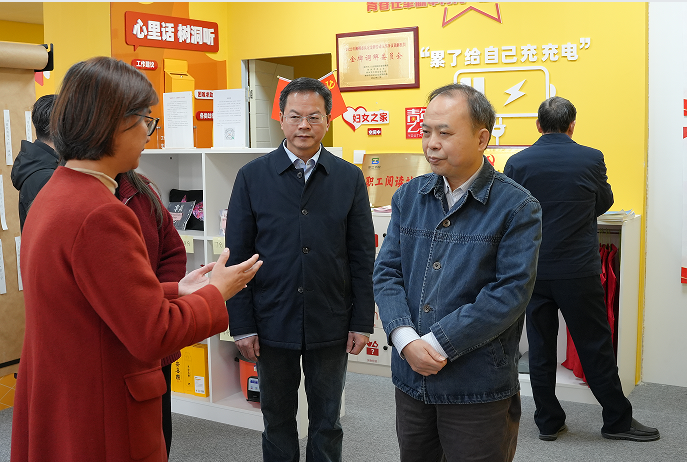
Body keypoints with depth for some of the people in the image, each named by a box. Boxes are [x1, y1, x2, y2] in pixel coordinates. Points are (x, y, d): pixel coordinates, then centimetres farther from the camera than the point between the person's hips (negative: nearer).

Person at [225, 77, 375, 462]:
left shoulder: (350, 178, 0)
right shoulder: (253, 177, -2)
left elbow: (362, 257, 2)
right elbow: (237, 256, -2)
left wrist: (363, 322, -1)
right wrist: (242, 325, -5)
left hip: (331, 326, 1)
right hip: (272, 325, 0)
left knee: (327, 423, 14)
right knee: (278, 420, 15)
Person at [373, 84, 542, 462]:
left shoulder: (517, 207, -10)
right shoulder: (409, 197, 6)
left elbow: (510, 293, -16)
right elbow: (387, 273, 2)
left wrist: (437, 343, -18)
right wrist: (406, 339, -14)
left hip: (478, 390, -4)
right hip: (411, 379, 5)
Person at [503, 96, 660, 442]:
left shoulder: (517, 163, -6)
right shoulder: (591, 159, -7)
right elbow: (604, 203, 10)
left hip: (532, 271, 2)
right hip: (578, 270, -2)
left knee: (540, 348, 11)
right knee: (595, 347, 9)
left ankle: (548, 422, 20)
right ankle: (617, 420, 22)